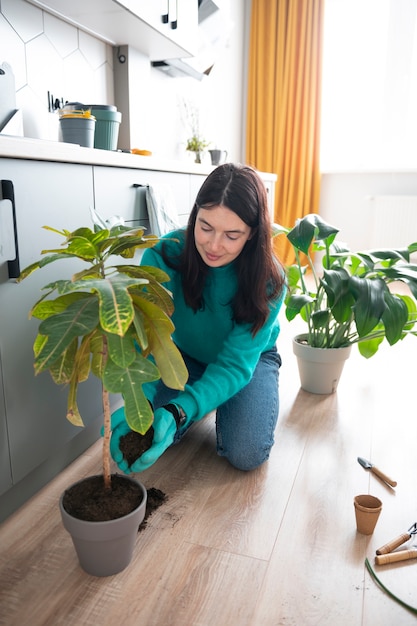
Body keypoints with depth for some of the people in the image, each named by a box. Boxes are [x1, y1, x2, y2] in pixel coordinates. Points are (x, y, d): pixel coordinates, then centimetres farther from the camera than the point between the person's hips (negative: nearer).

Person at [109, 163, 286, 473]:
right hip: (187, 356, 2)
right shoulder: (164, 256, -26)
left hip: (249, 358, -1)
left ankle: (220, 408, 13)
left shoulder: (269, 281, -28)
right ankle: (209, 406, 13)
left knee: (247, 455, -22)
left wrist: (180, 410, -50)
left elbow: (236, 362, -33)